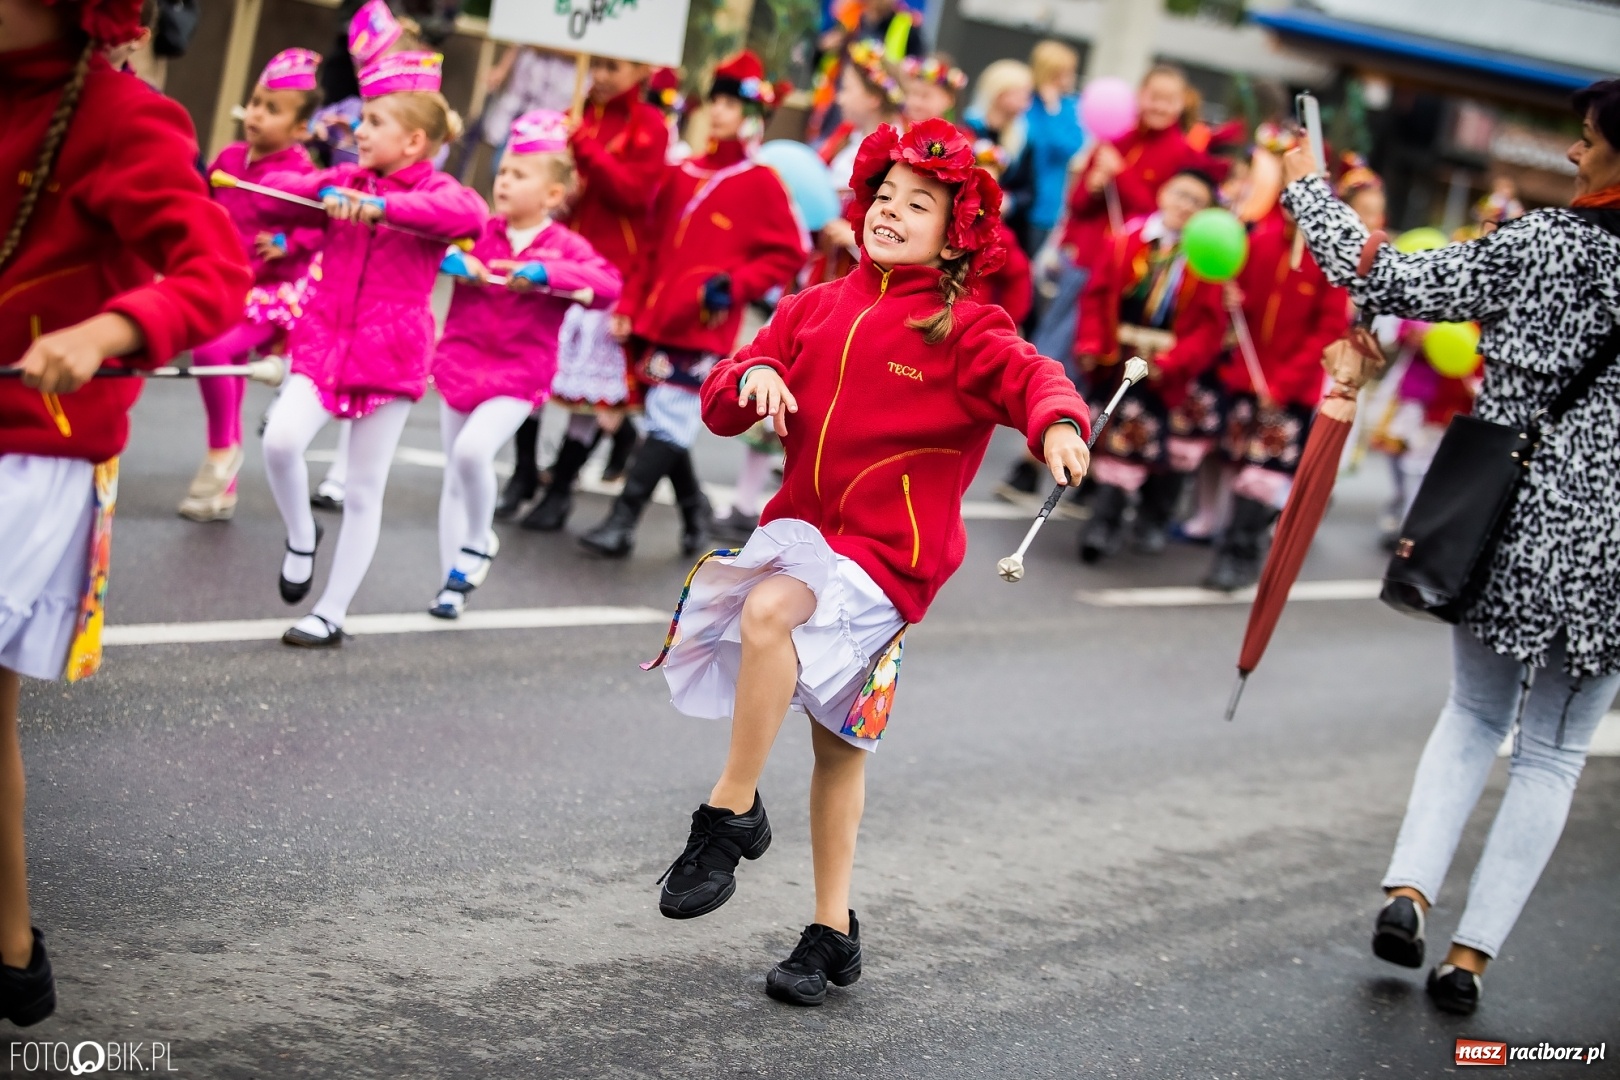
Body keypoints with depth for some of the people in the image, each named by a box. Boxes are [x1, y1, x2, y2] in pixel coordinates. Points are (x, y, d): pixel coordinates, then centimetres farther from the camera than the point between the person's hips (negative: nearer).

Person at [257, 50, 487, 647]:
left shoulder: (435, 192, -6)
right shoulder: (345, 181, 8)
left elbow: (470, 214, -28)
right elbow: (275, 193, 4)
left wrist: (382, 206, -35)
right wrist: (326, 192, -13)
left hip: (391, 352, -3)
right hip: (325, 336, 3)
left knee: (364, 491, 5)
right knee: (280, 439, -21)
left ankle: (331, 614, 16)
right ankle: (300, 536, 8)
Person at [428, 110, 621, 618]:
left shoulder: (565, 247, -6)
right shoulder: (479, 231, 1)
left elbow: (608, 286, -21)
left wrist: (543, 273, -30)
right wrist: (454, 260, -21)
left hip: (519, 373, -4)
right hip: (461, 363, 4)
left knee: (473, 449, -26)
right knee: (454, 476, 9)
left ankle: (478, 541, 2)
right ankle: (452, 583, 22)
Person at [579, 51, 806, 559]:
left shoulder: (761, 182, -2)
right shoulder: (682, 174, 13)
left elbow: (789, 253, -2)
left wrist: (735, 285, -14)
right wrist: (629, 306, 11)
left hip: (705, 328, -6)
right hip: (657, 321, 6)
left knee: (668, 423, -9)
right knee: (667, 424, 10)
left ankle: (622, 522, -9)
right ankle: (694, 509, 29)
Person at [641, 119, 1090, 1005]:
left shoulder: (961, 331, -5)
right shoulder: (815, 310, 9)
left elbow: (1031, 376, -21)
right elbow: (720, 407, 8)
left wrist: (1058, 424, -43)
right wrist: (752, 376, -14)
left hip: (889, 550, -6)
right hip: (804, 529, 6)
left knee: (770, 608, -33)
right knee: (837, 740, 12)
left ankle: (731, 812, -20)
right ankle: (833, 932, 25)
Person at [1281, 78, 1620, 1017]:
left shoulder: (1542, 245, -9)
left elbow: (1396, 283, -5)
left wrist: (1309, 190, 6)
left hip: (1511, 522, 1)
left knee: (1475, 716, 22)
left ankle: (1410, 888, 7)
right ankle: (1472, 953, 11)